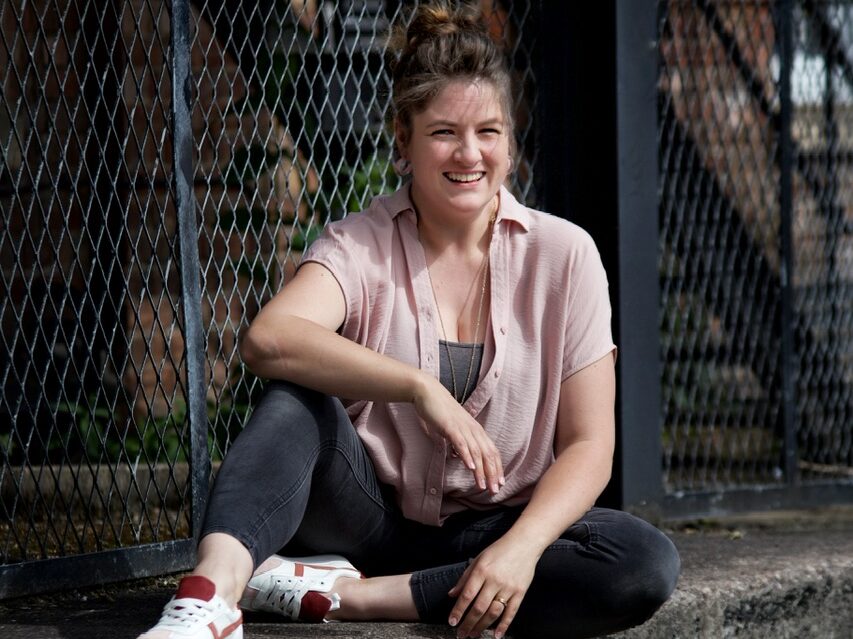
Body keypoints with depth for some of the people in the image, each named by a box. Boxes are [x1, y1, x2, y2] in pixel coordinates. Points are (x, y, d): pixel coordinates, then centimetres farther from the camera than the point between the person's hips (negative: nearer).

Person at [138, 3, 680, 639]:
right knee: (298, 393, -27)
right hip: (370, 510, -1)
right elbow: (268, 338, -28)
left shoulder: (563, 254, -3)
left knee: (648, 565, -28)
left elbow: (588, 445, -6)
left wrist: (521, 549, -24)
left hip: (487, 529, 1)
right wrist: (418, 386, -37)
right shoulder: (361, 246, -5)